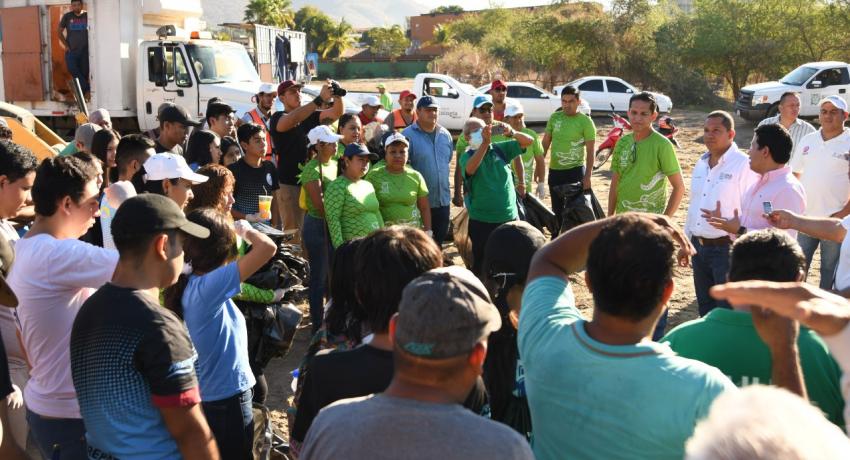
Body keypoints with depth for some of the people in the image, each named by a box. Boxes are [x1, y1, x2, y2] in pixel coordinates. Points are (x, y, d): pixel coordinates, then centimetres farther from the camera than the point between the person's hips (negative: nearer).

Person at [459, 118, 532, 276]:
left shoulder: (500, 148, 5)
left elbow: (528, 141, 3)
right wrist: (485, 142, -39)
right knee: (482, 263, 6)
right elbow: (470, 169, -30)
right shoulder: (467, 156, -6)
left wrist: (511, 133, -17)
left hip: (510, 217, 4)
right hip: (482, 221, -4)